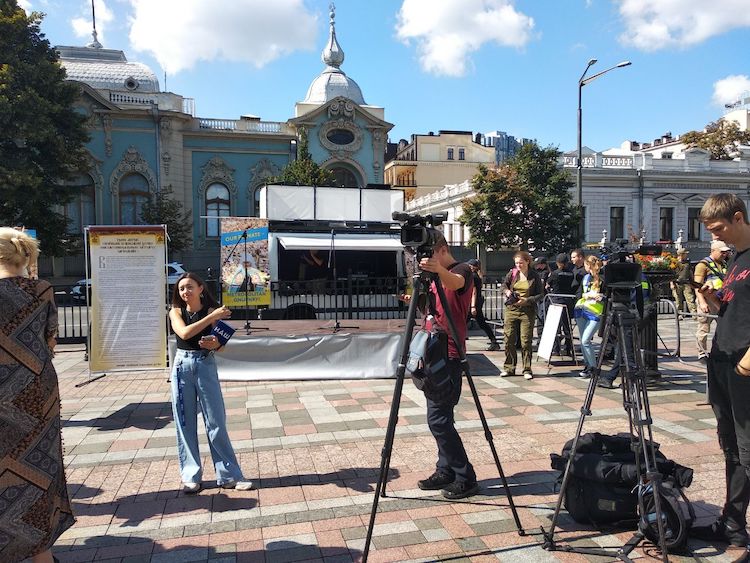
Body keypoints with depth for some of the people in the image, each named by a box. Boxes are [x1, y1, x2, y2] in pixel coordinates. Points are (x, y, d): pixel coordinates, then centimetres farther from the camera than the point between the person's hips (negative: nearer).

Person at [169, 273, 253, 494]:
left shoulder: (212, 310, -1)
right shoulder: (176, 312, 2)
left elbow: (222, 345, -2)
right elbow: (184, 333, -19)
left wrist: (215, 345, -25)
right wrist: (212, 317, -23)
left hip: (206, 367, -1)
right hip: (182, 367, 1)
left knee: (216, 422, 0)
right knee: (185, 423, 6)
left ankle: (229, 475, 8)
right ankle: (191, 476, 17)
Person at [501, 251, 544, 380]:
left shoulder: (535, 276, -1)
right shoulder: (512, 273, 5)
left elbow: (541, 294, -1)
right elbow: (504, 285, 15)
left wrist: (527, 300, -15)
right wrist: (507, 291, -8)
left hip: (527, 311, -2)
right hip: (511, 310, 3)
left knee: (526, 341, -1)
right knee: (509, 339, 3)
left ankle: (527, 370, 9)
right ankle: (509, 368, 14)